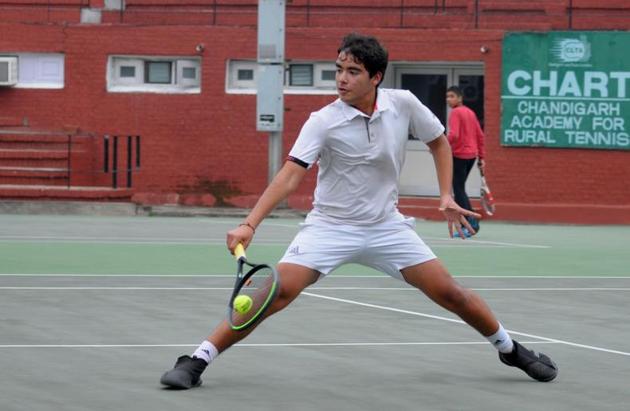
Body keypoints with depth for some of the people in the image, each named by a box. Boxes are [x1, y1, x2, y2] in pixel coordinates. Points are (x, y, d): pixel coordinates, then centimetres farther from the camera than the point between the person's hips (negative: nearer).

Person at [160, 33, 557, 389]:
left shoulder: (404, 104, -8)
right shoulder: (323, 122, -17)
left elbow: (439, 141, 10)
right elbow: (291, 175, -26)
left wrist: (446, 196, 0)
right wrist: (250, 223, -38)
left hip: (386, 225, 3)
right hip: (330, 226, -3)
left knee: (450, 292, 0)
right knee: (278, 292, -20)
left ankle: (511, 349, 25)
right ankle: (196, 361, -16)